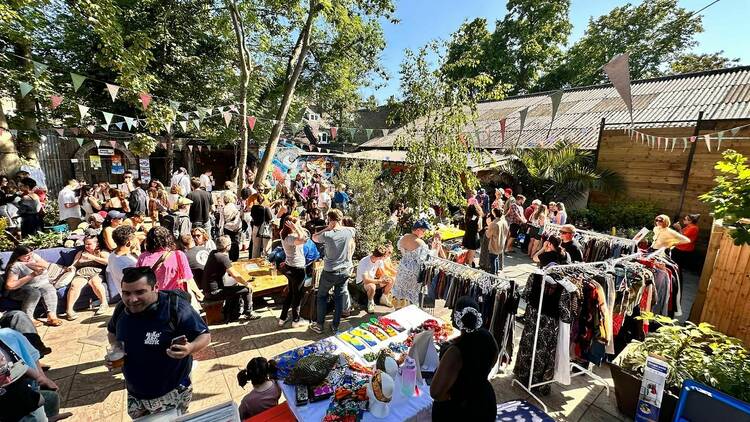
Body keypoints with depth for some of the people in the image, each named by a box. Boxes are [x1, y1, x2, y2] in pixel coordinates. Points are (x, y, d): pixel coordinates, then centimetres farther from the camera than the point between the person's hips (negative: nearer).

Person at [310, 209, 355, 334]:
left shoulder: (327, 235, -21)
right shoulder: (349, 231, -11)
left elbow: (314, 237, 0)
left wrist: (327, 228, -5)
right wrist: (339, 226, 6)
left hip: (330, 272, -3)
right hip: (345, 271, 3)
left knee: (322, 296, 17)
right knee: (339, 298, 15)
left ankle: (319, 325, 26)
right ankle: (335, 326, 26)